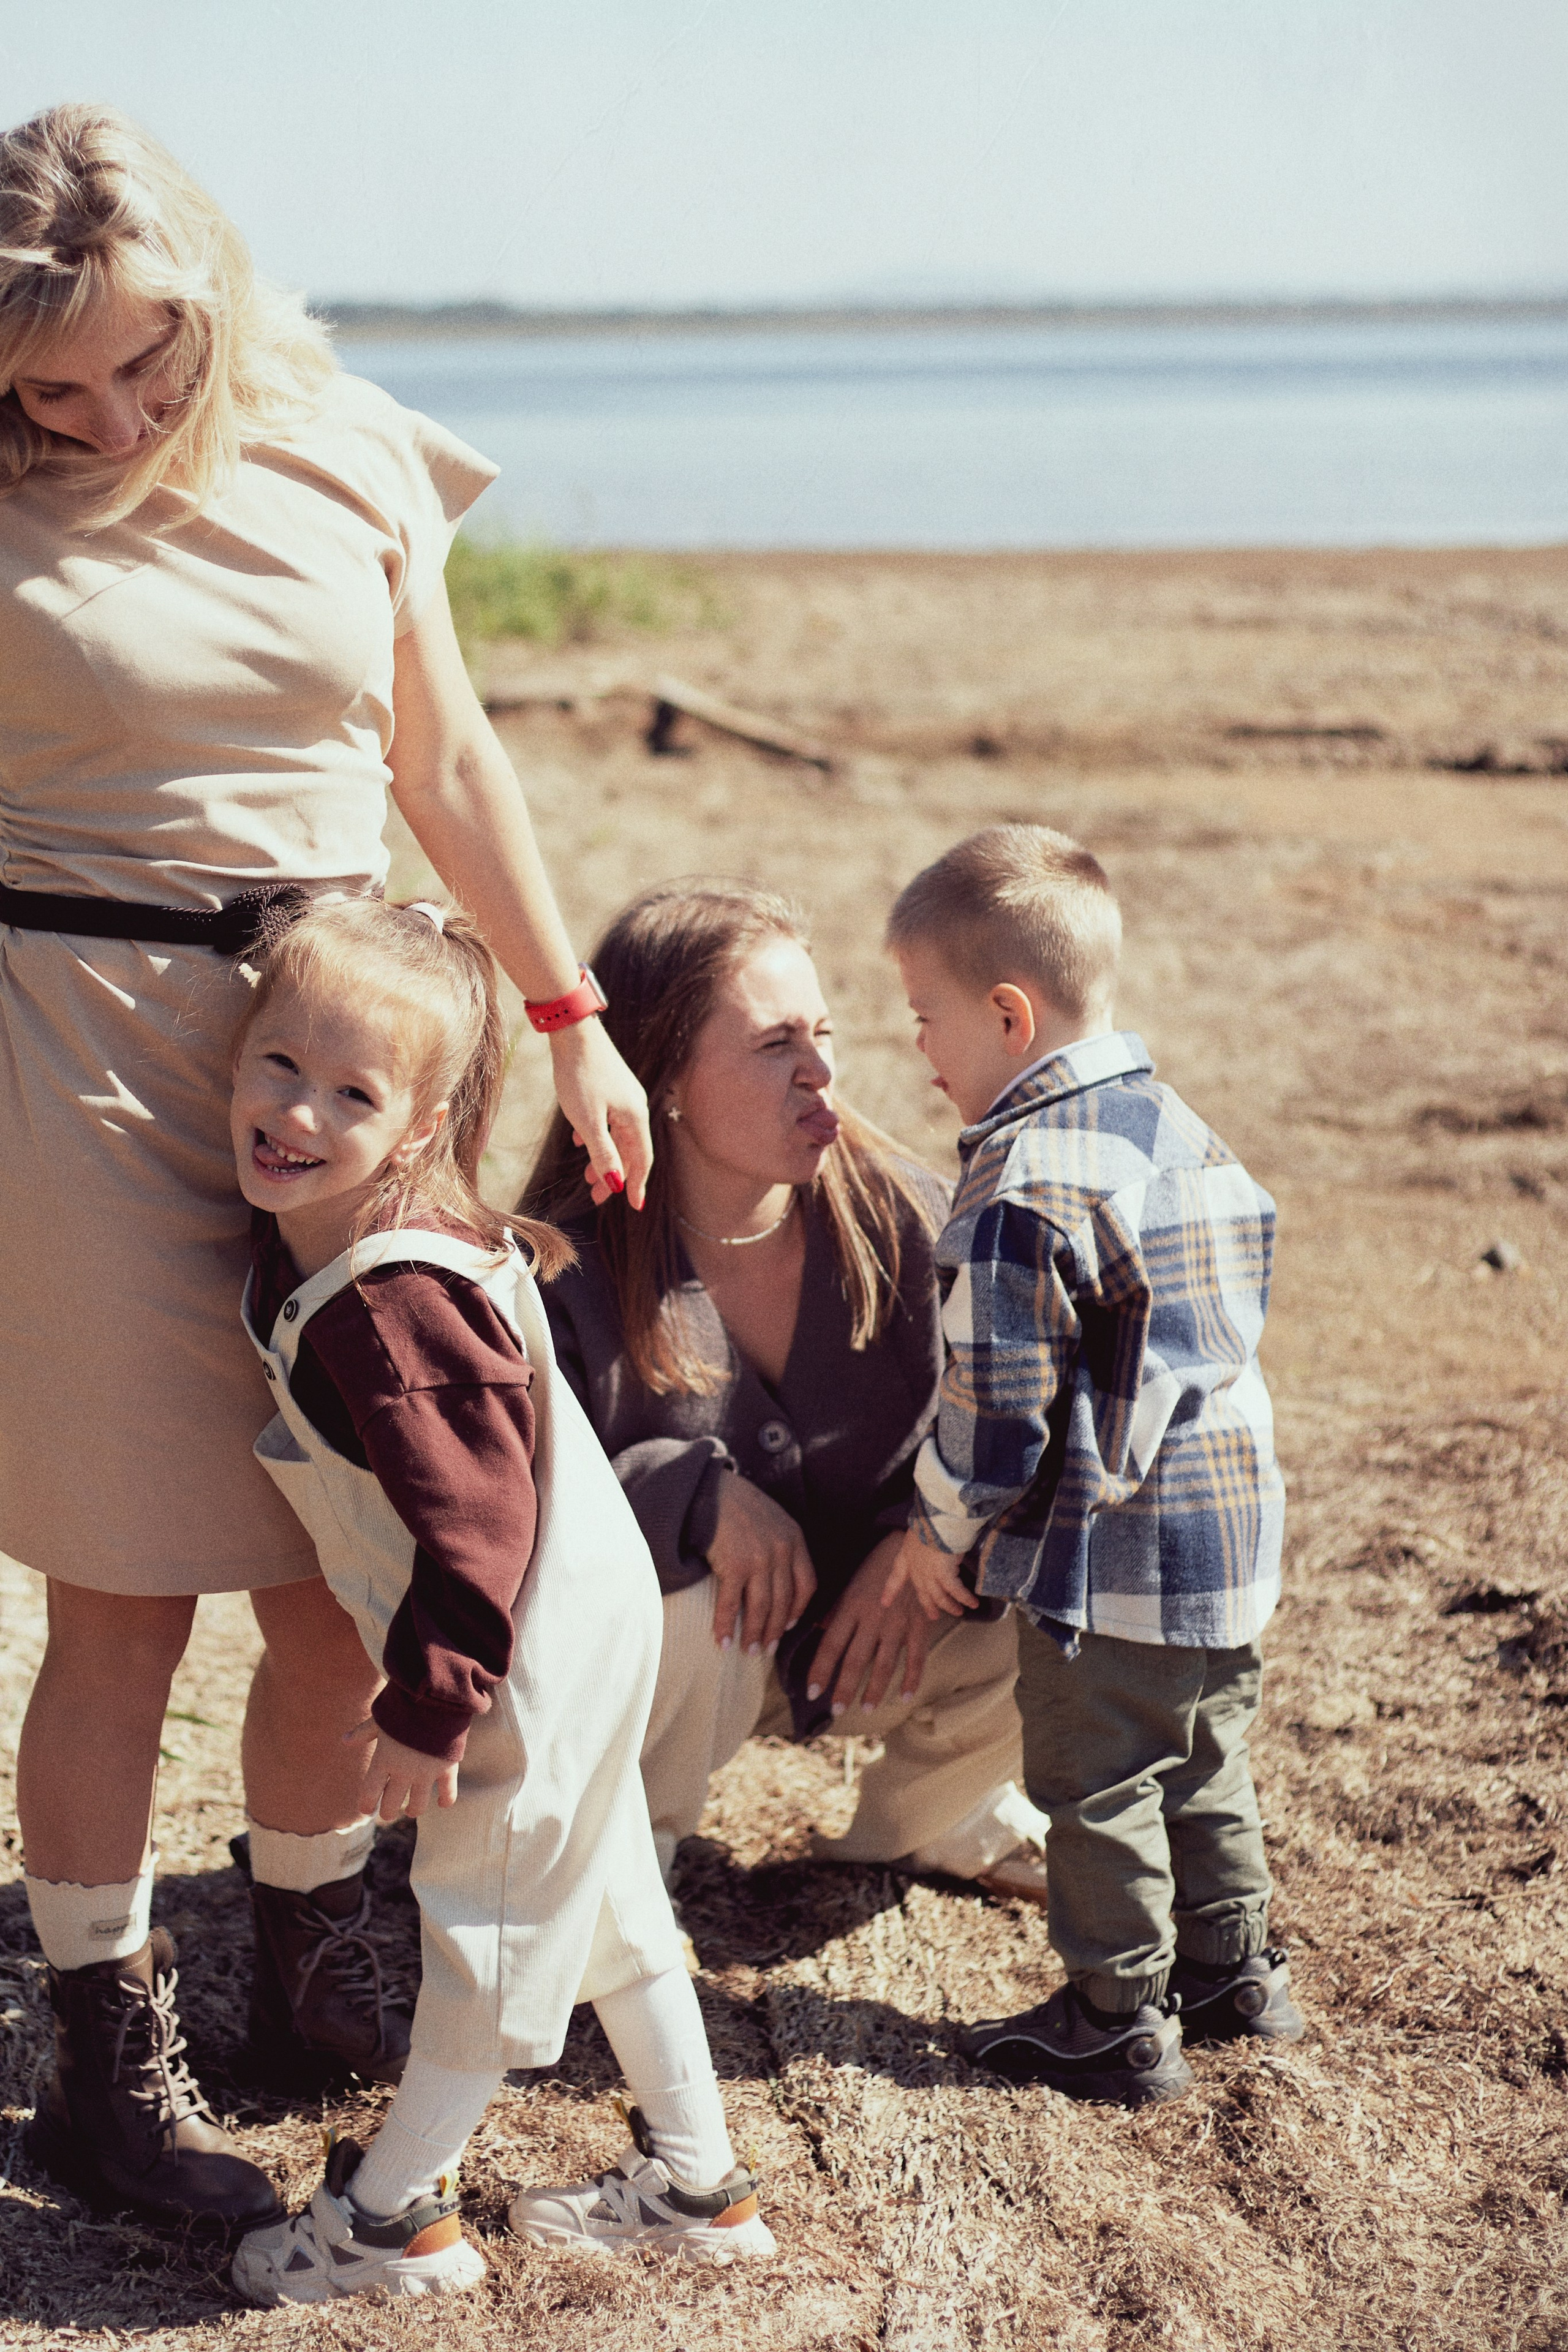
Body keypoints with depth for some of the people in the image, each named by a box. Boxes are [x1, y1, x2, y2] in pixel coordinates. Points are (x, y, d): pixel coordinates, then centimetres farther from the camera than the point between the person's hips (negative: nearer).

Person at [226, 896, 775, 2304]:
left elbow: (475, 1517, -28)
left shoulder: (392, 1302, -30)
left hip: (537, 1648, -10)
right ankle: (698, 2185, 33)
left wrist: (430, 1704, -22)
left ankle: (397, 2214, 22)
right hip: (576, 1625, 10)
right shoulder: (306, 1243, 0)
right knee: (602, 1902, 19)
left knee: (492, 1923, 7)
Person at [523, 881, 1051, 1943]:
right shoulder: (566, 1272, -23)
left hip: (870, 1627, 4)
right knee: (683, 1601, -38)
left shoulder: (898, 1214, -12)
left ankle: (921, 1814, 14)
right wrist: (700, 1493, -38)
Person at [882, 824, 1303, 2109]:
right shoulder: (1183, 1130, 6)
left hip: (1111, 1559, -9)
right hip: (1233, 1524, 9)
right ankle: (1233, 1968, 35)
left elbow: (998, 1402, -20)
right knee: (1203, 1764, 23)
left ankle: (1119, 2023, 16)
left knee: (1098, 1787, 6)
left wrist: (941, 1533, -3)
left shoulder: (1023, 1185, -21)